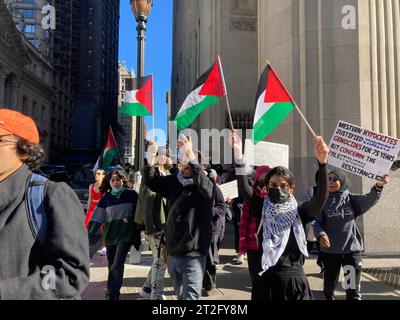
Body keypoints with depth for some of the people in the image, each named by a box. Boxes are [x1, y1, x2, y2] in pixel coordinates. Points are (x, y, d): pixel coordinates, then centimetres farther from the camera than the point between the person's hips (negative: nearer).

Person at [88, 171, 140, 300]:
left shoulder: (131, 194, -4)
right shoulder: (106, 198, 3)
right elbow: (97, 218, 0)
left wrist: (131, 218, -14)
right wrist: (90, 235, -7)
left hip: (126, 235, -3)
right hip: (110, 235, 3)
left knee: (117, 265, -9)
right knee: (112, 265, 13)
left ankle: (112, 294, 0)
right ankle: (114, 292, 29)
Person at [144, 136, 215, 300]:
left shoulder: (207, 187, -10)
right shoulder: (174, 181, 5)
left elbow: (203, 183, -32)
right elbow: (150, 181, -1)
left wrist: (191, 156, -43)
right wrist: (151, 159, -19)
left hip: (192, 256, -6)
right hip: (173, 254, 6)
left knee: (190, 297, -2)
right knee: (180, 295, 24)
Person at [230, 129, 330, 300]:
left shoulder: (299, 212, 1)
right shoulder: (261, 210, 0)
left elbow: (321, 197, -15)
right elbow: (245, 191, -16)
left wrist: (322, 163, -30)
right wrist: (239, 156, -29)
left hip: (295, 280, 1)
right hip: (266, 280, 0)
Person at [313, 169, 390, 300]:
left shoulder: (351, 199, 2)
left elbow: (369, 200, -15)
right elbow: (316, 222, -6)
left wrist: (378, 186, -35)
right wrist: (321, 234, -27)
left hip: (352, 248, 0)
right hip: (330, 250, 0)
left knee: (353, 289, 3)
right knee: (330, 283, 16)